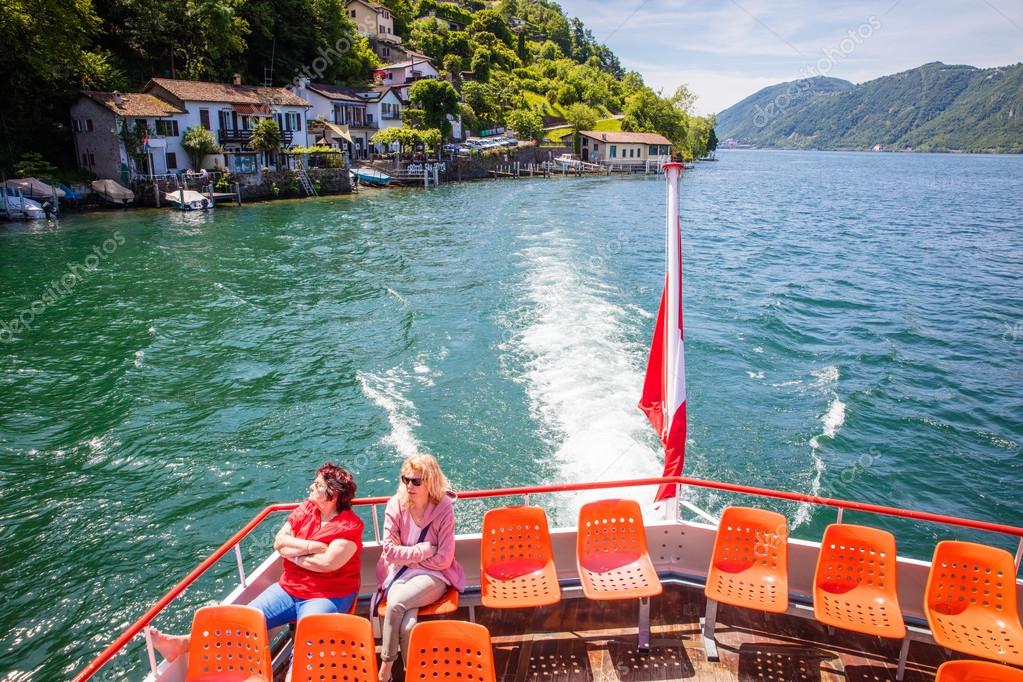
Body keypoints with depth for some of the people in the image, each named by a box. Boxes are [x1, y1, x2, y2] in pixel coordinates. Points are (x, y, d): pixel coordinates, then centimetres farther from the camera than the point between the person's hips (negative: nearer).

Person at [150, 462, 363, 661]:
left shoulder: (350, 526, -14)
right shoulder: (306, 509, 7)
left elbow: (327, 562, -24)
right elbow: (279, 542, 2)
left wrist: (291, 551, -10)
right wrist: (309, 546, -14)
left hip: (327, 596, -6)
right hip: (288, 588, 6)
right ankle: (183, 643, -15)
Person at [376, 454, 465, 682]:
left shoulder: (444, 510, -12)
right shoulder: (395, 505, -7)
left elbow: (443, 559, -12)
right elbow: (389, 551, -8)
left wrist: (407, 555, -9)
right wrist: (424, 549, -13)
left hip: (433, 575, -2)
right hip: (400, 573, 2)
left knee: (396, 603, -30)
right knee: (407, 625, -28)